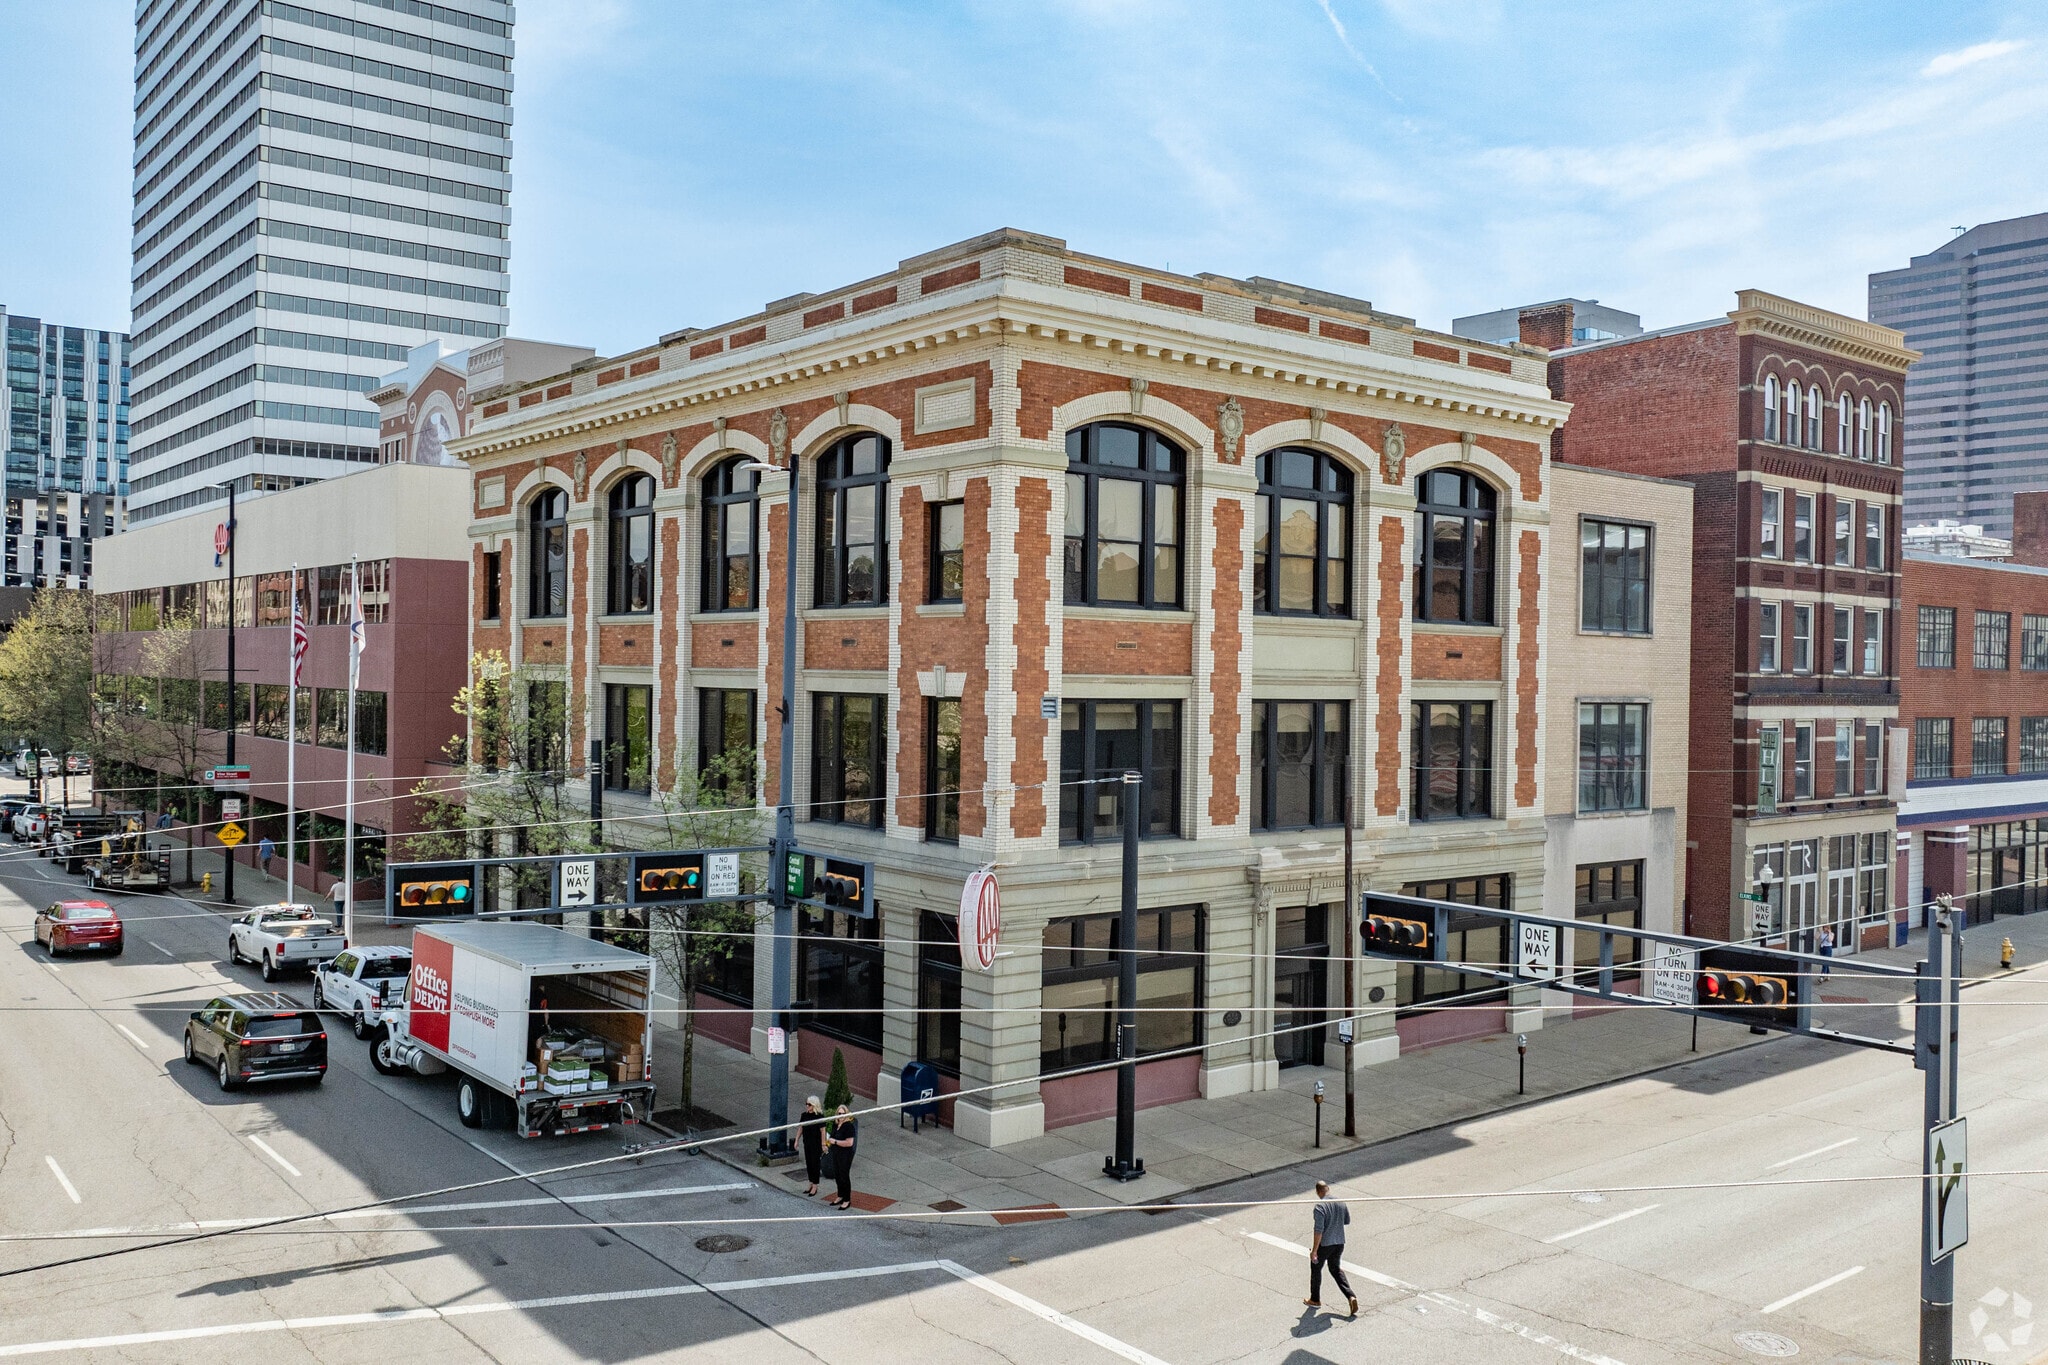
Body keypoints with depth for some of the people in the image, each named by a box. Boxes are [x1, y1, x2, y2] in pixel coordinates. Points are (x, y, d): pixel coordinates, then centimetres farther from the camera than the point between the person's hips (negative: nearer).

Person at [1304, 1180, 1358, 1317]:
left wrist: (1314, 1250, -18)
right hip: (1339, 1243, 6)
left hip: (1324, 1244, -6)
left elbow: (1319, 1230, -24)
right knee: (1336, 1270, 21)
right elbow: (1347, 1221, 11)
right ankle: (1351, 1297, 5)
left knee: (1316, 1269, 16)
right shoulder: (1340, 1203, -1)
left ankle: (1315, 1300, 29)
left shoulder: (1320, 1206, -22)